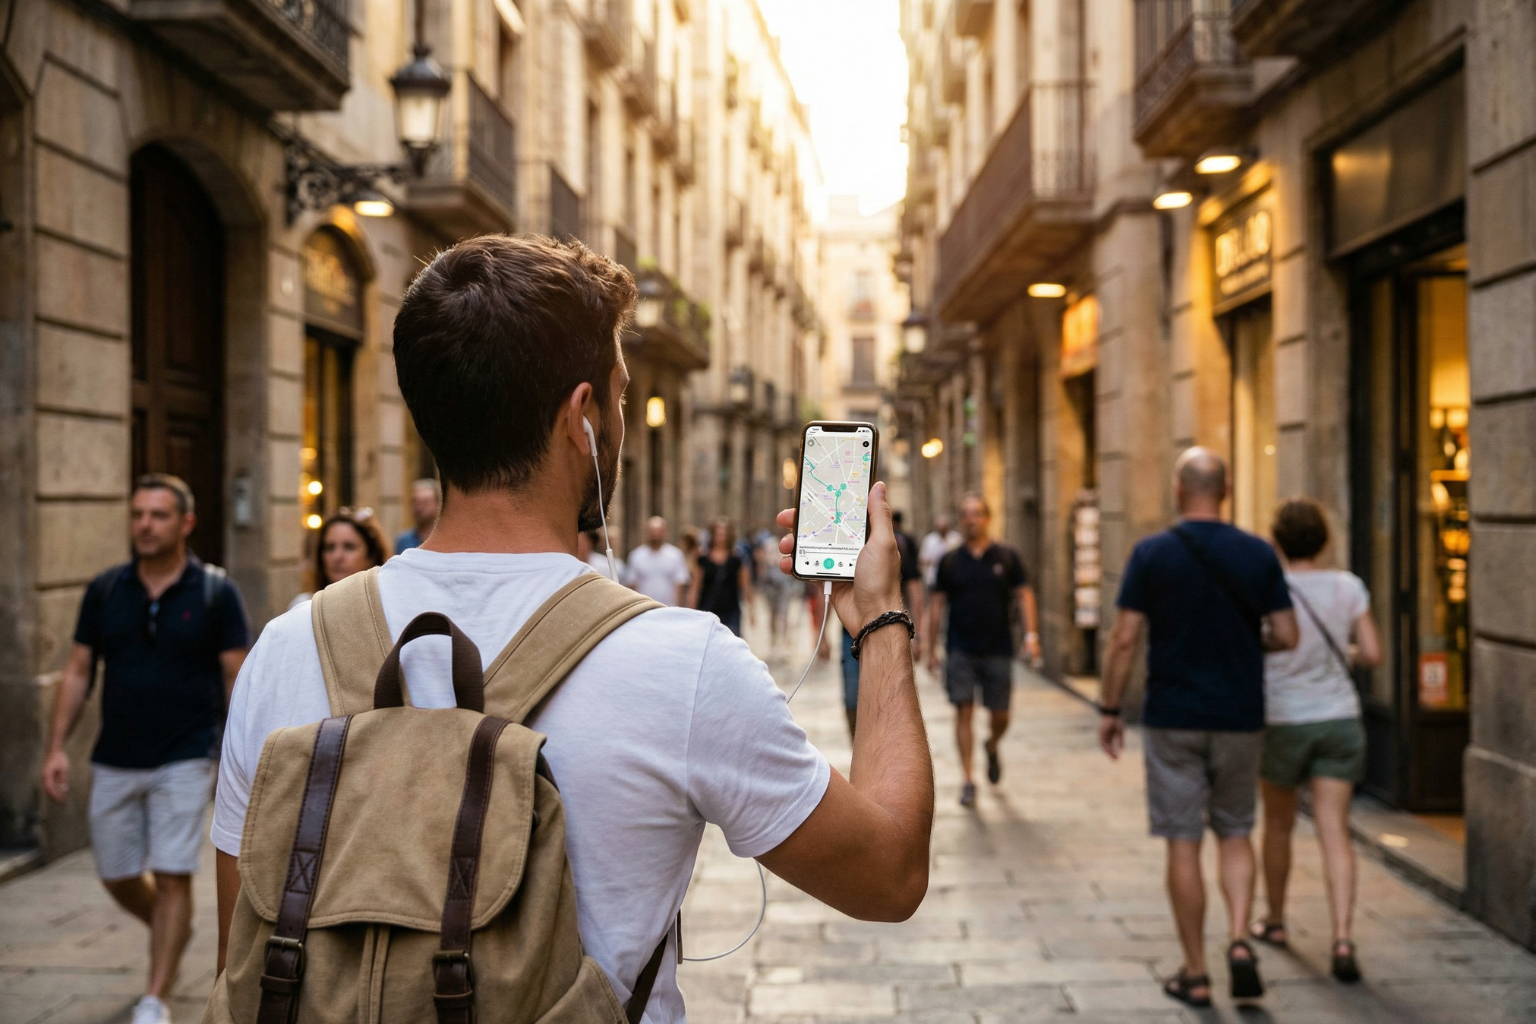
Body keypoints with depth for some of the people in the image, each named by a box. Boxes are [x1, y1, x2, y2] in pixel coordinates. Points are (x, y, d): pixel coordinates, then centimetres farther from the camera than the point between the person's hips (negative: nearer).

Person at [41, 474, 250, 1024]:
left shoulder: (215, 592, -5)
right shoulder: (105, 590, 3)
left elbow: (237, 679, -4)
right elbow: (78, 672, 7)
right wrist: (56, 746, -1)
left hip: (183, 762, -4)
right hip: (113, 762, 4)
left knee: (172, 877, -5)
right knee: (118, 878, 12)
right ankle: (174, 930, 42)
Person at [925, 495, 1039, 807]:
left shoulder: (1007, 557, 2)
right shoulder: (950, 561, 4)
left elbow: (1024, 595, 2)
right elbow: (937, 603, 7)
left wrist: (1030, 634, -10)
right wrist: (932, 647, 5)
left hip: (998, 649, 0)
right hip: (960, 650, 0)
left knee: (999, 716, 6)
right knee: (963, 711, -6)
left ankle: (992, 747, 39)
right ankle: (968, 779, 0)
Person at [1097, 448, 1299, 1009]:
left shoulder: (1152, 553, -7)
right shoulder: (1258, 554, -1)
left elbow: (1124, 639, -8)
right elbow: (1286, 636, -1)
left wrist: (1109, 710, 1)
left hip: (1172, 719, -2)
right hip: (1240, 717, 2)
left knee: (1183, 843, 5)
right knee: (1234, 833, 17)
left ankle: (1195, 974, 10)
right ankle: (1239, 940, -1)